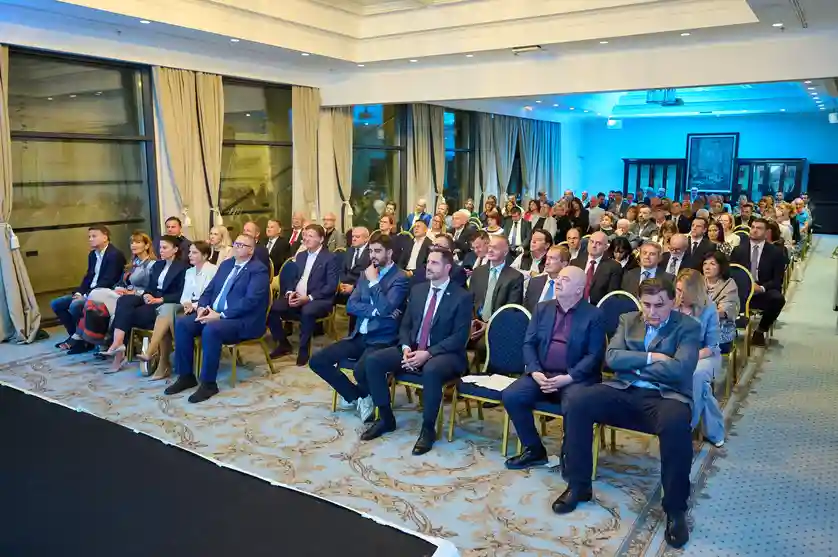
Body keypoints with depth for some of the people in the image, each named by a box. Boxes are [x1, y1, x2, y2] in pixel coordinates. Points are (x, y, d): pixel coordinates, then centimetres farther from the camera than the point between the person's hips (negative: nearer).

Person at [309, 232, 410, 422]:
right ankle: (356, 395, 7)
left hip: (382, 340, -7)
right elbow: (351, 306, 3)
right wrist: (375, 311, -12)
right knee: (317, 361, -7)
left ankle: (364, 396, 3)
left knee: (361, 370, -35)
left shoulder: (400, 278, -8)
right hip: (359, 336, 7)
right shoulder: (366, 274, 13)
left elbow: (385, 308, -23)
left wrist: (373, 282, -15)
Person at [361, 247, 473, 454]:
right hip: (413, 349, 6)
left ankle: (428, 429, -19)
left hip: (444, 354, -6)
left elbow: (459, 337, -14)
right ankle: (386, 418, 1)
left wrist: (427, 354, -23)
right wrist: (406, 348, -10)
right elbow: (405, 325, 11)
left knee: (431, 371, -40)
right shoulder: (417, 290, 10)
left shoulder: (462, 297, -8)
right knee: (373, 361, -14)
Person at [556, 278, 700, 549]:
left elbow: (681, 368, -14)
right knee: (576, 401, -22)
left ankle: (675, 508, -17)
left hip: (665, 396, -3)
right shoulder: (627, 320, 14)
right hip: (624, 391, 4)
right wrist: (650, 358, -10)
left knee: (676, 423, -39)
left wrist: (634, 362, -6)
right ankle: (578, 485, -7)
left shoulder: (688, 327, 2)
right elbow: (611, 357, 1)